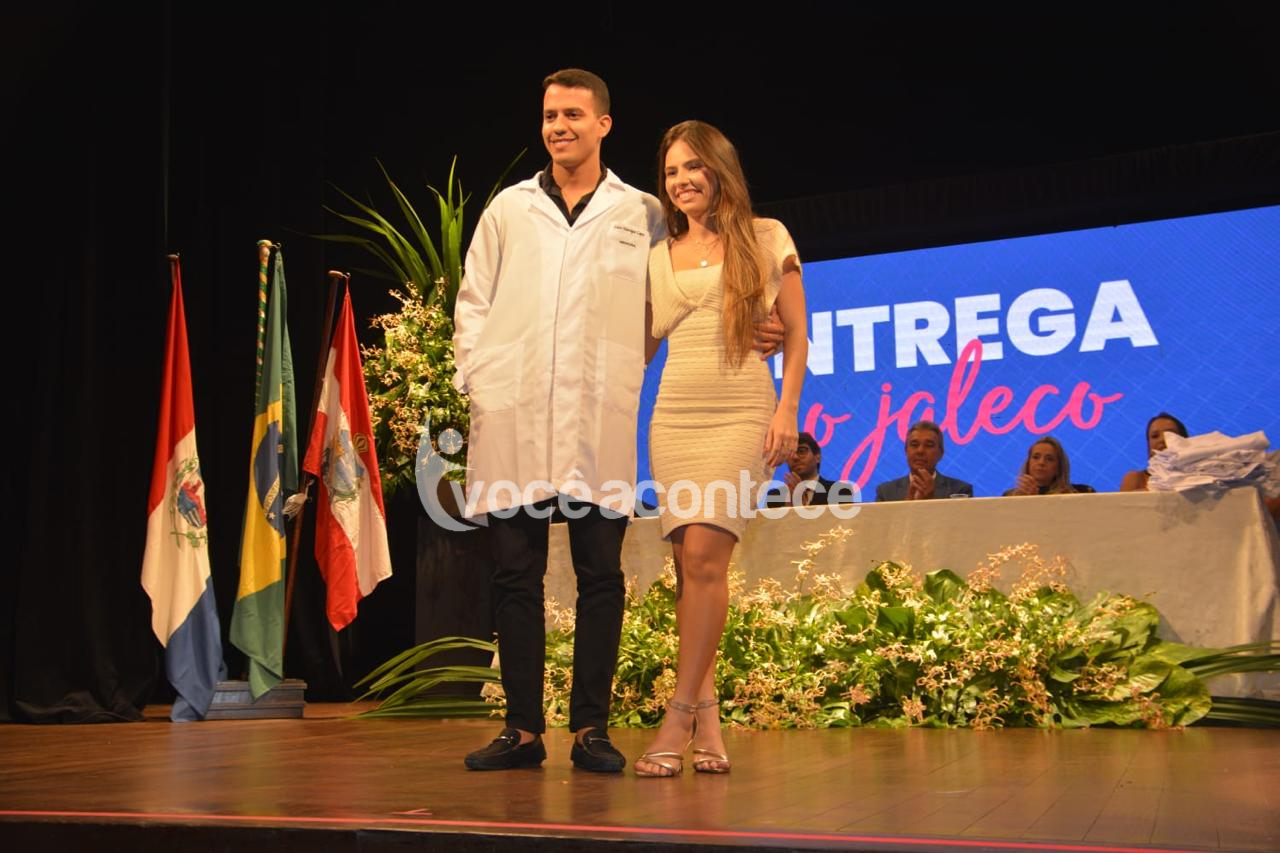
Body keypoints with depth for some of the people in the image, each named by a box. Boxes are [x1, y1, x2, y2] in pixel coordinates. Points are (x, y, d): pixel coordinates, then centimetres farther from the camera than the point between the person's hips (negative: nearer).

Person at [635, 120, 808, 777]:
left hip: (742, 413, -4)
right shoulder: (658, 255, 18)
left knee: (703, 553, -17)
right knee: (688, 562, -1)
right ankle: (707, 717, 6)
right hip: (674, 414, 4)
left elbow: (796, 334, 5)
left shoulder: (765, 238, 9)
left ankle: (679, 718, -12)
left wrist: (788, 409, -6)